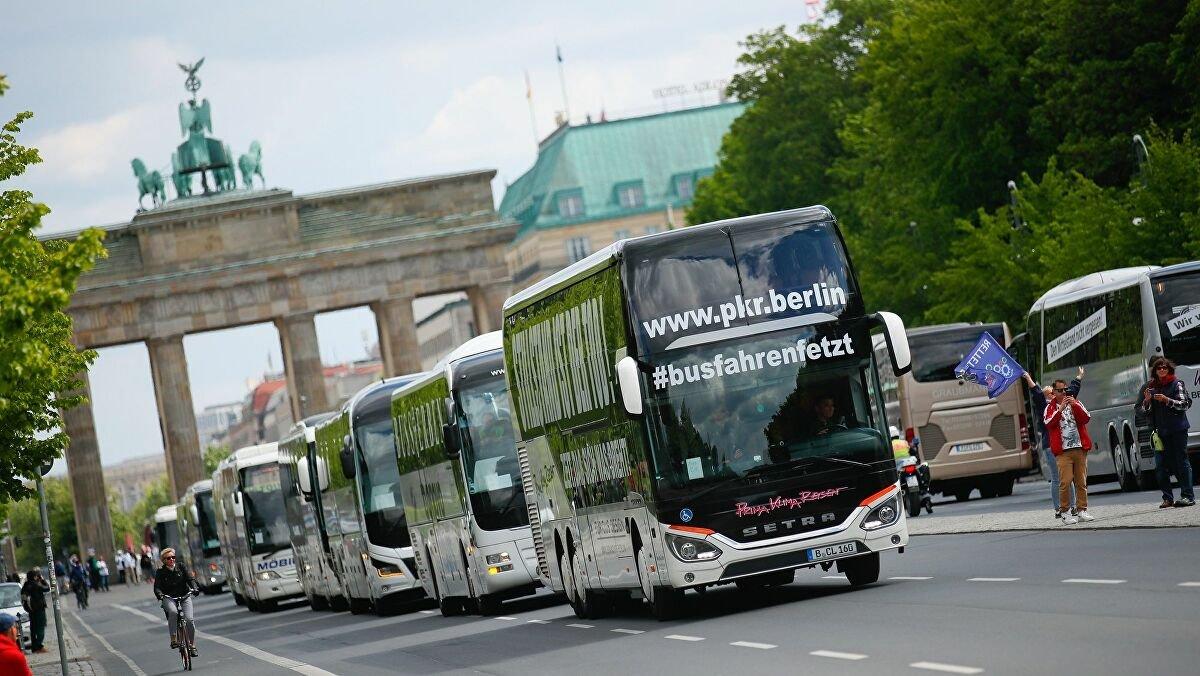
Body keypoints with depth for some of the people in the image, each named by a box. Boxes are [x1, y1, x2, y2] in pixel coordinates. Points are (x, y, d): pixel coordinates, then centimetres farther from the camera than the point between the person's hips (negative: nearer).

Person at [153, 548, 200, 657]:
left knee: (189, 619, -16)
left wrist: (194, 588, -23)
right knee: (173, 612, -35)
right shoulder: (161, 571, -1)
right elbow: (157, 587, -8)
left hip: (184, 596, 2)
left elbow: (190, 578, -3)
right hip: (169, 598, -2)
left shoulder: (180, 566, 4)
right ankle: (174, 639, -26)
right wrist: (159, 594, -30)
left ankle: (192, 645, 0)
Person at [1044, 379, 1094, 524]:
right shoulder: (1050, 408, 9)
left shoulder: (1075, 403, 16)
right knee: (1065, 481, -11)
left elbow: (1086, 418, 0)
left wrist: (1075, 406, -13)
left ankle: (1082, 511, 9)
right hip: (1063, 451, -3)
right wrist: (1060, 409, -18)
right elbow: (1048, 423, -10)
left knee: (1081, 482, 3)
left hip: (1079, 448, 3)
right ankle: (1064, 512, -3)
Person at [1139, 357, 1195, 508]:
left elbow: (1184, 404, -7)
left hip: (1177, 429, -4)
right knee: (1161, 466, 1)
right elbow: (1144, 410, 13)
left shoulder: (1176, 384, 1)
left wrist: (1167, 400, -19)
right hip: (1160, 431, 4)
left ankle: (1188, 496, -3)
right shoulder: (1151, 387, 12)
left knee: (1181, 461, -4)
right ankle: (1167, 498, 6)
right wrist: (1146, 400, -7)